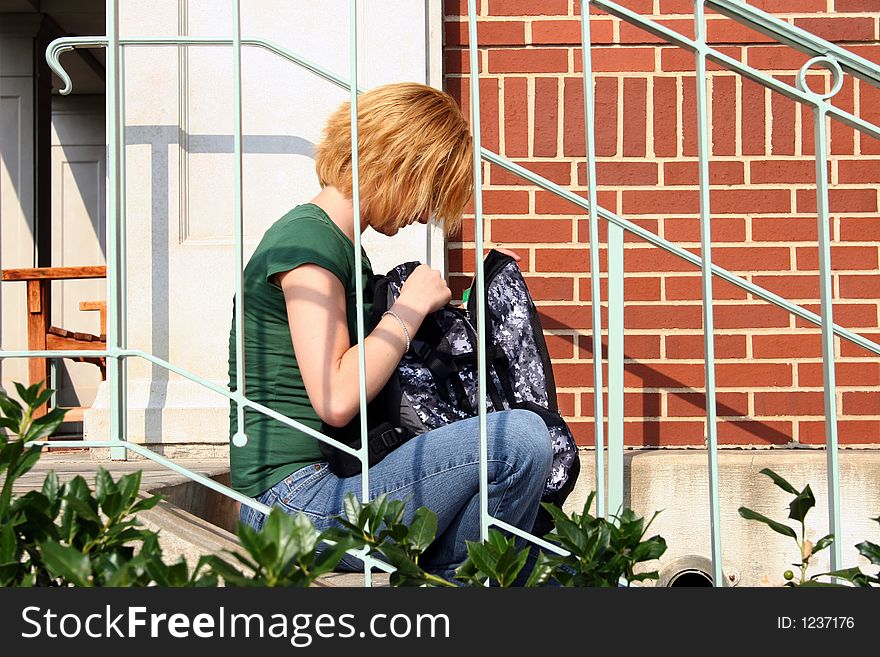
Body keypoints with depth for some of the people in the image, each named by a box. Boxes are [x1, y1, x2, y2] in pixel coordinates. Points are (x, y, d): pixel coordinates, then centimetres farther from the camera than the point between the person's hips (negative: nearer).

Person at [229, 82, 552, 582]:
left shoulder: (346, 249, 18)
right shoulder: (307, 239, -12)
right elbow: (336, 400, -23)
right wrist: (412, 306, -10)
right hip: (297, 503, -11)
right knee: (521, 437, -22)